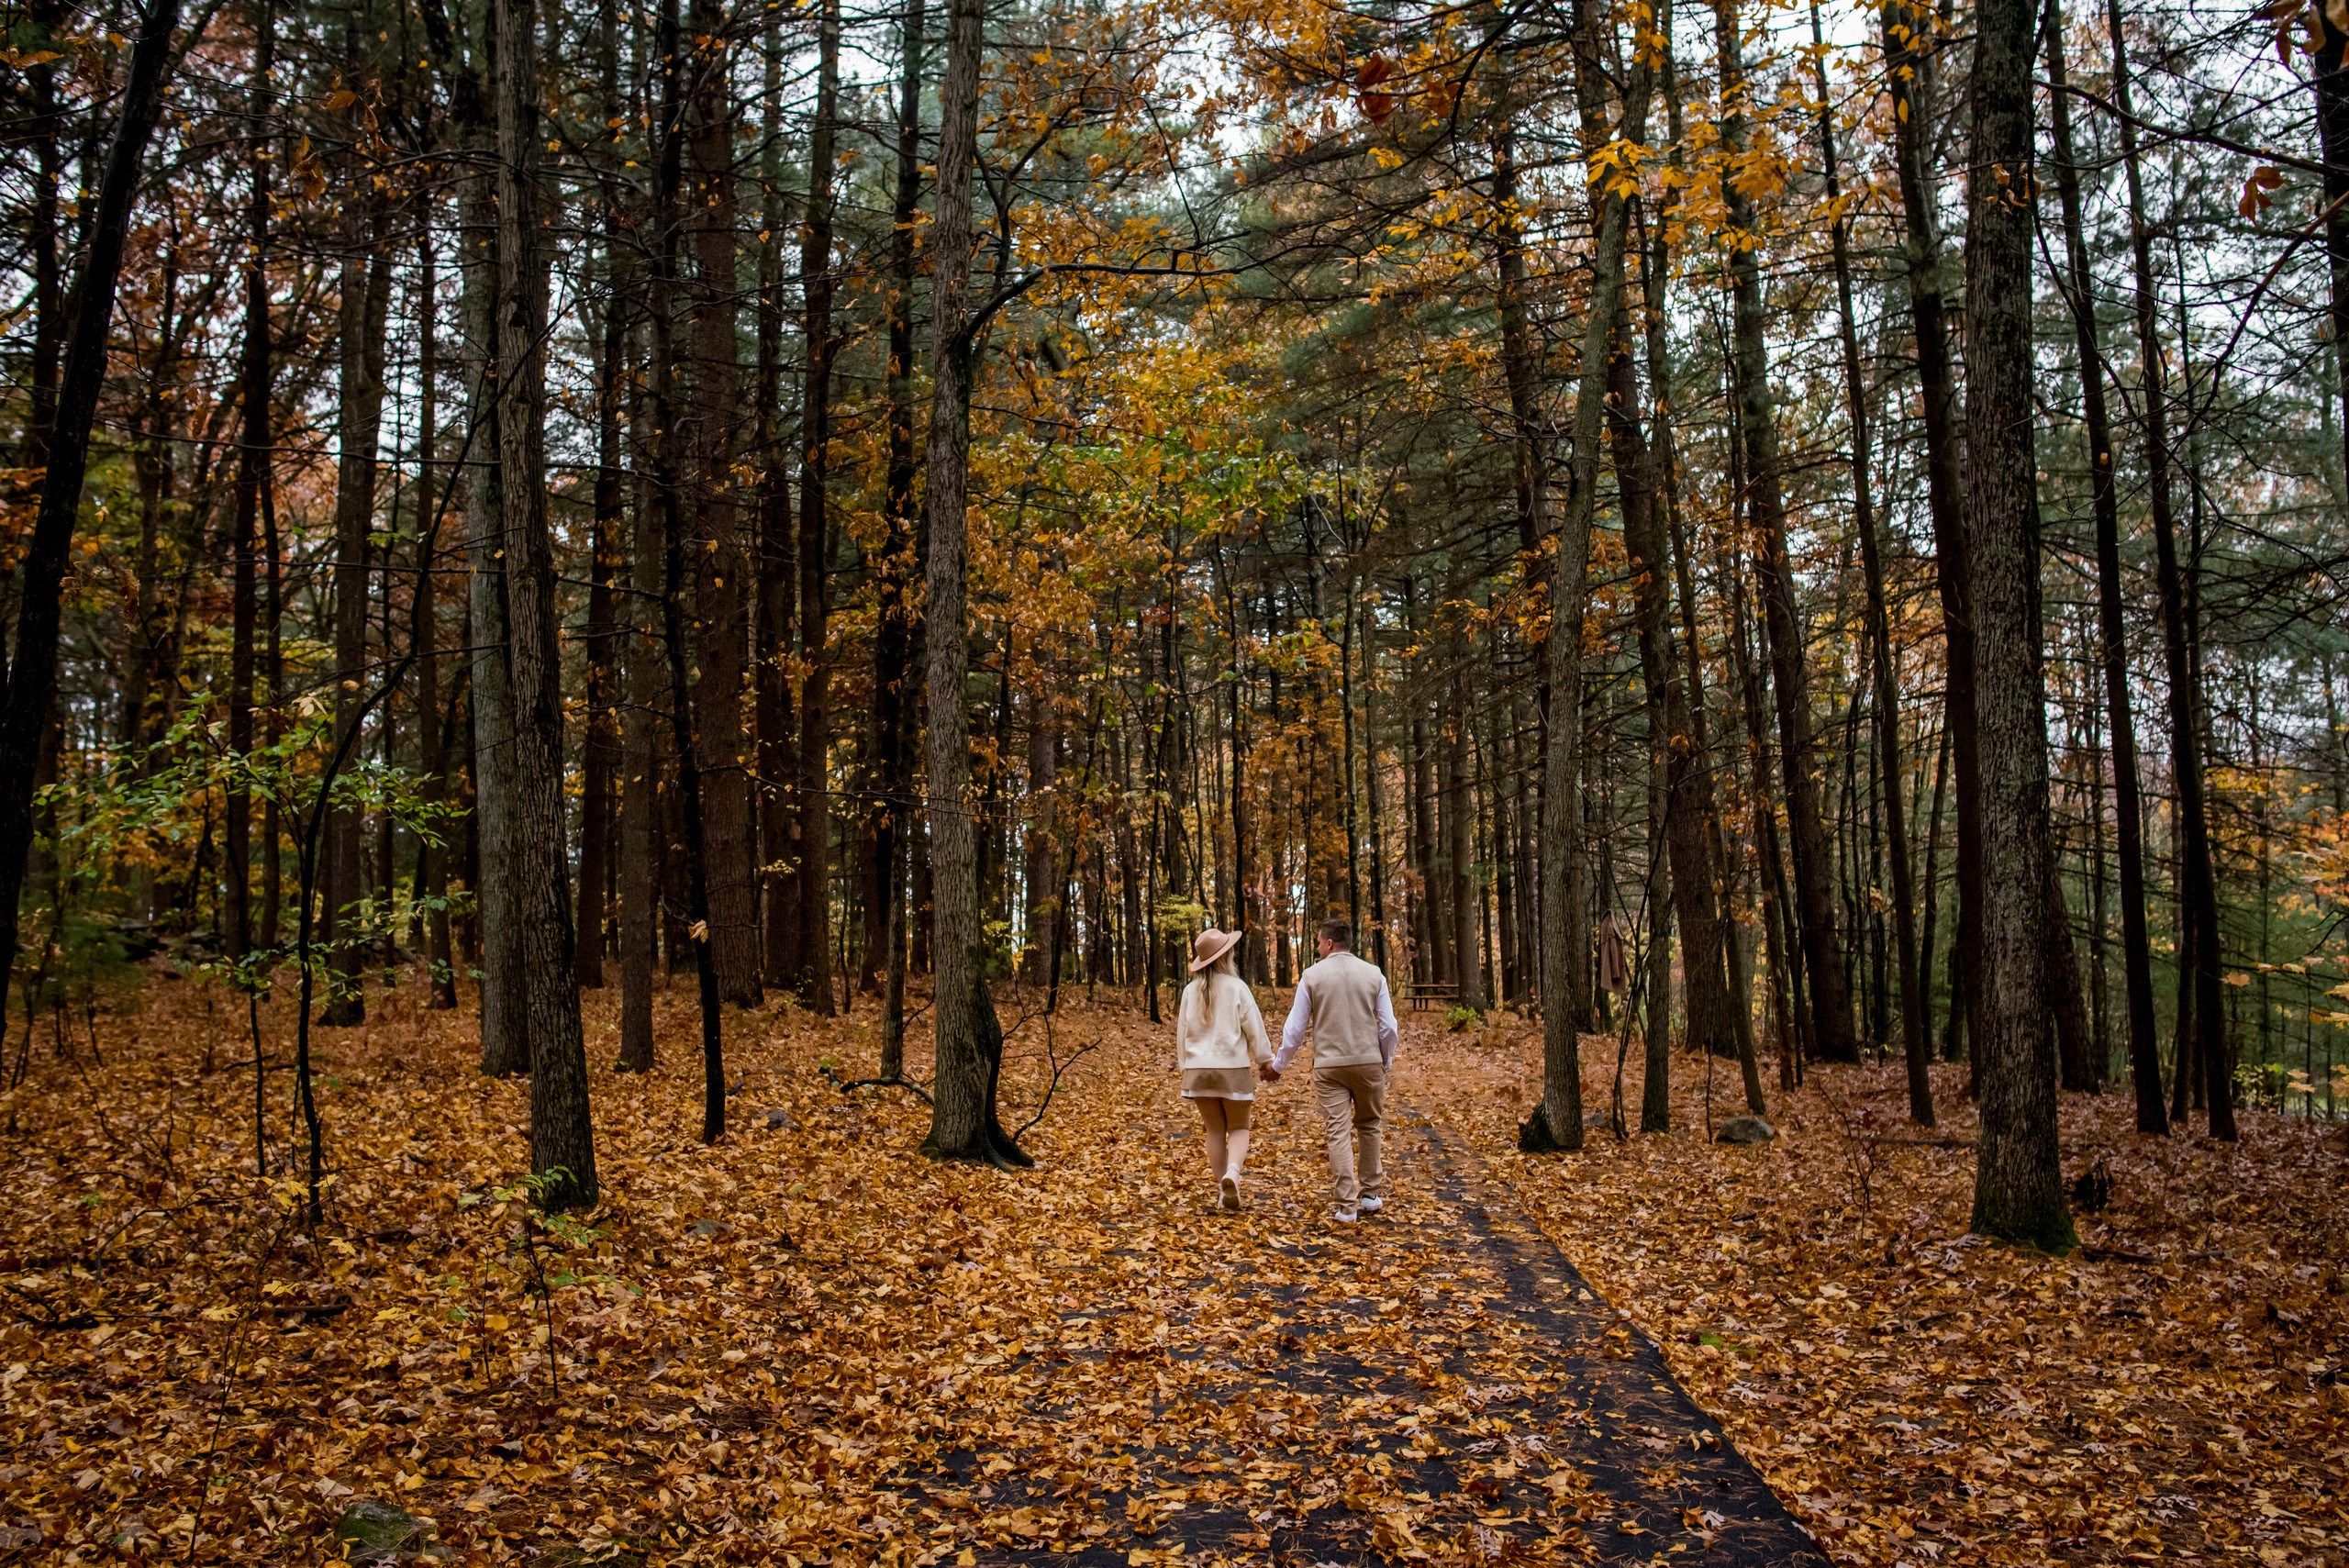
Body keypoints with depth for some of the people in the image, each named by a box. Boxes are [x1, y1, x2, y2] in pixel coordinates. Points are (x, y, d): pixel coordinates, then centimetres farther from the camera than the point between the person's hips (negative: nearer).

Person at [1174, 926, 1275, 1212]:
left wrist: (1185, 1066, 21)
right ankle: (1232, 1174, -17)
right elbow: (1254, 1028, -4)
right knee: (1238, 1128, 9)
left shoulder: (1191, 990, 1)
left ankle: (1223, 1190, 14)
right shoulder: (1236, 987, -9)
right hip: (1233, 1069, -3)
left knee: (1214, 1131, 14)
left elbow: (1182, 1031, 8)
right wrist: (1266, 1060, 9)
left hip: (1199, 1068, 3)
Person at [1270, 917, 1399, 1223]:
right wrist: (1386, 1061, 19)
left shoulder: (1312, 976, -2)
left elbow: (1295, 1027, 0)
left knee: (1339, 1133, 0)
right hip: (1368, 1062, 2)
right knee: (1369, 1126, 19)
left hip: (1329, 1065, -2)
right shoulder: (1374, 973, 2)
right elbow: (1388, 1026, 3)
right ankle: (1371, 1194, 23)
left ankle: (1346, 1207, -2)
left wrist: (1278, 1064, 13)